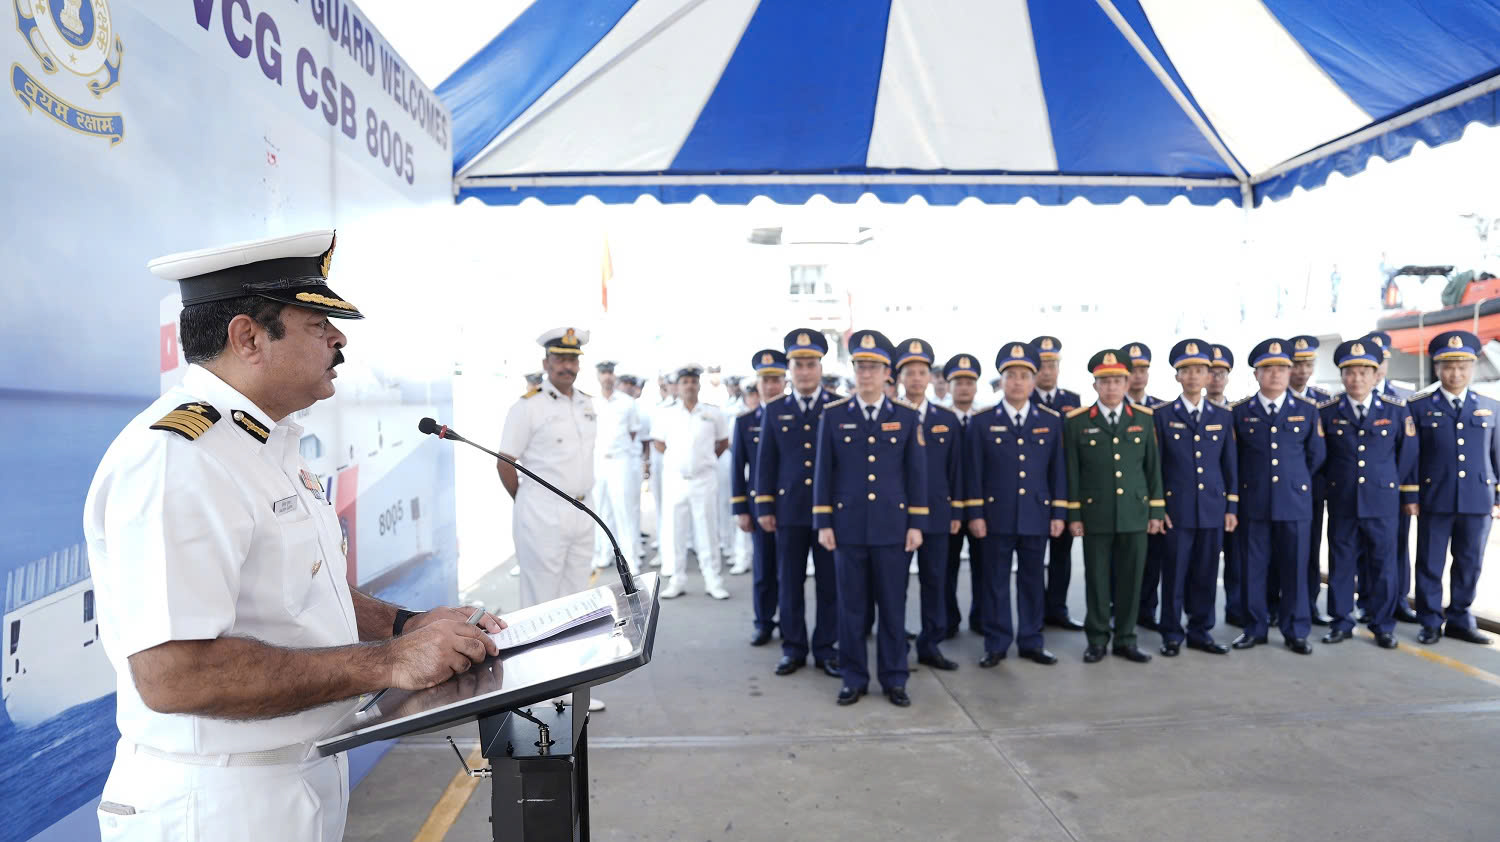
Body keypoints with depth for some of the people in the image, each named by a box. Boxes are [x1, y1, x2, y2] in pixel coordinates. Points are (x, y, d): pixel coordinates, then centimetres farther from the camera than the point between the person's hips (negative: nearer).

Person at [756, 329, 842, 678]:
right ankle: (793, 647, 21)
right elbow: (765, 461, 7)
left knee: (830, 583, 6)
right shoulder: (775, 410, 7)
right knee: (789, 583, 8)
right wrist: (764, 507, 2)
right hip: (788, 510, 1)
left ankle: (826, 648, 19)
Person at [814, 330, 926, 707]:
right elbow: (823, 472, 3)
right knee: (850, 605, 7)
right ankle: (853, 678, 19)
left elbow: (917, 473, 4)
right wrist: (823, 523, -1)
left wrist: (916, 523, 0)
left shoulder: (907, 417, 3)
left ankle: (894, 679, 20)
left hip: (892, 527, 0)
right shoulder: (833, 415, 2)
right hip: (848, 526, 0)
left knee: (893, 606, 7)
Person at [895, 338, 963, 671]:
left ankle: (930, 646, 21)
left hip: (936, 512, 3)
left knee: (935, 581, 9)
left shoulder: (947, 419, 7)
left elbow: (955, 468, 8)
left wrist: (956, 511, 5)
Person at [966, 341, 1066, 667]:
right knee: (996, 582, 5)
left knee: (1032, 580, 11)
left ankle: (1031, 642, 23)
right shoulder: (982, 421, 0)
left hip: (1036, 515, 2)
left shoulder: (1051, 420, 6)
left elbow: (1058, 470, 6)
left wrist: (1058, 513, 2)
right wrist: (974, 514, -6)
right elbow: (973, 472, -2)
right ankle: (996, 644, 16)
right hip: (996, 516, -2)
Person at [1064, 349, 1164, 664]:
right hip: (1095, 516, -2)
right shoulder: (1076, 422, -1)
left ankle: (1125, 639, 20)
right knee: (1097, 579, 5)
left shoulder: (1144, 419, 6)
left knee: (1130, 579, 7)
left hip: (1135, 514, 2)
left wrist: (1156, 510, 6)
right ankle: (1097, 640, 18)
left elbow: (1153, 468, 8)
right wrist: (1073, 515, -2)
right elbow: (1071, 472, 0)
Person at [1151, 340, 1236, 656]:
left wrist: (1232, 507, 6)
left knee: (1206, 575, 8)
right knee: (1174, 574, 2)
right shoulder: (1161, 414, -1)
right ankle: (1172, 635, 13)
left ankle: (1200, 632, 21)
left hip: (1213, 509, 3)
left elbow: (1230, 465, 10)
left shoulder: (1222, 417, 9)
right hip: (1176, 508, -3)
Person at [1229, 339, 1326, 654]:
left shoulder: (1307, 411, 5)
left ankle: (1295, 631, 16)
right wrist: (1249, 483, 11)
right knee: (1253, 567, 4)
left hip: (1295, 501, 1)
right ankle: (1254, 628, 15)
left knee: (1295, 568, 5)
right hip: (1253, 503, 0)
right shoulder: (1240, 412, 2)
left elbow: (1316, 455, 13)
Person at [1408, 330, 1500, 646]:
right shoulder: (1419, 406, 0)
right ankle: (1430, 622, 16)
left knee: (1469, 564, 10)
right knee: (1430, 563, 4)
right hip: (1435, 499, -2)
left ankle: (1459, 619, 24)